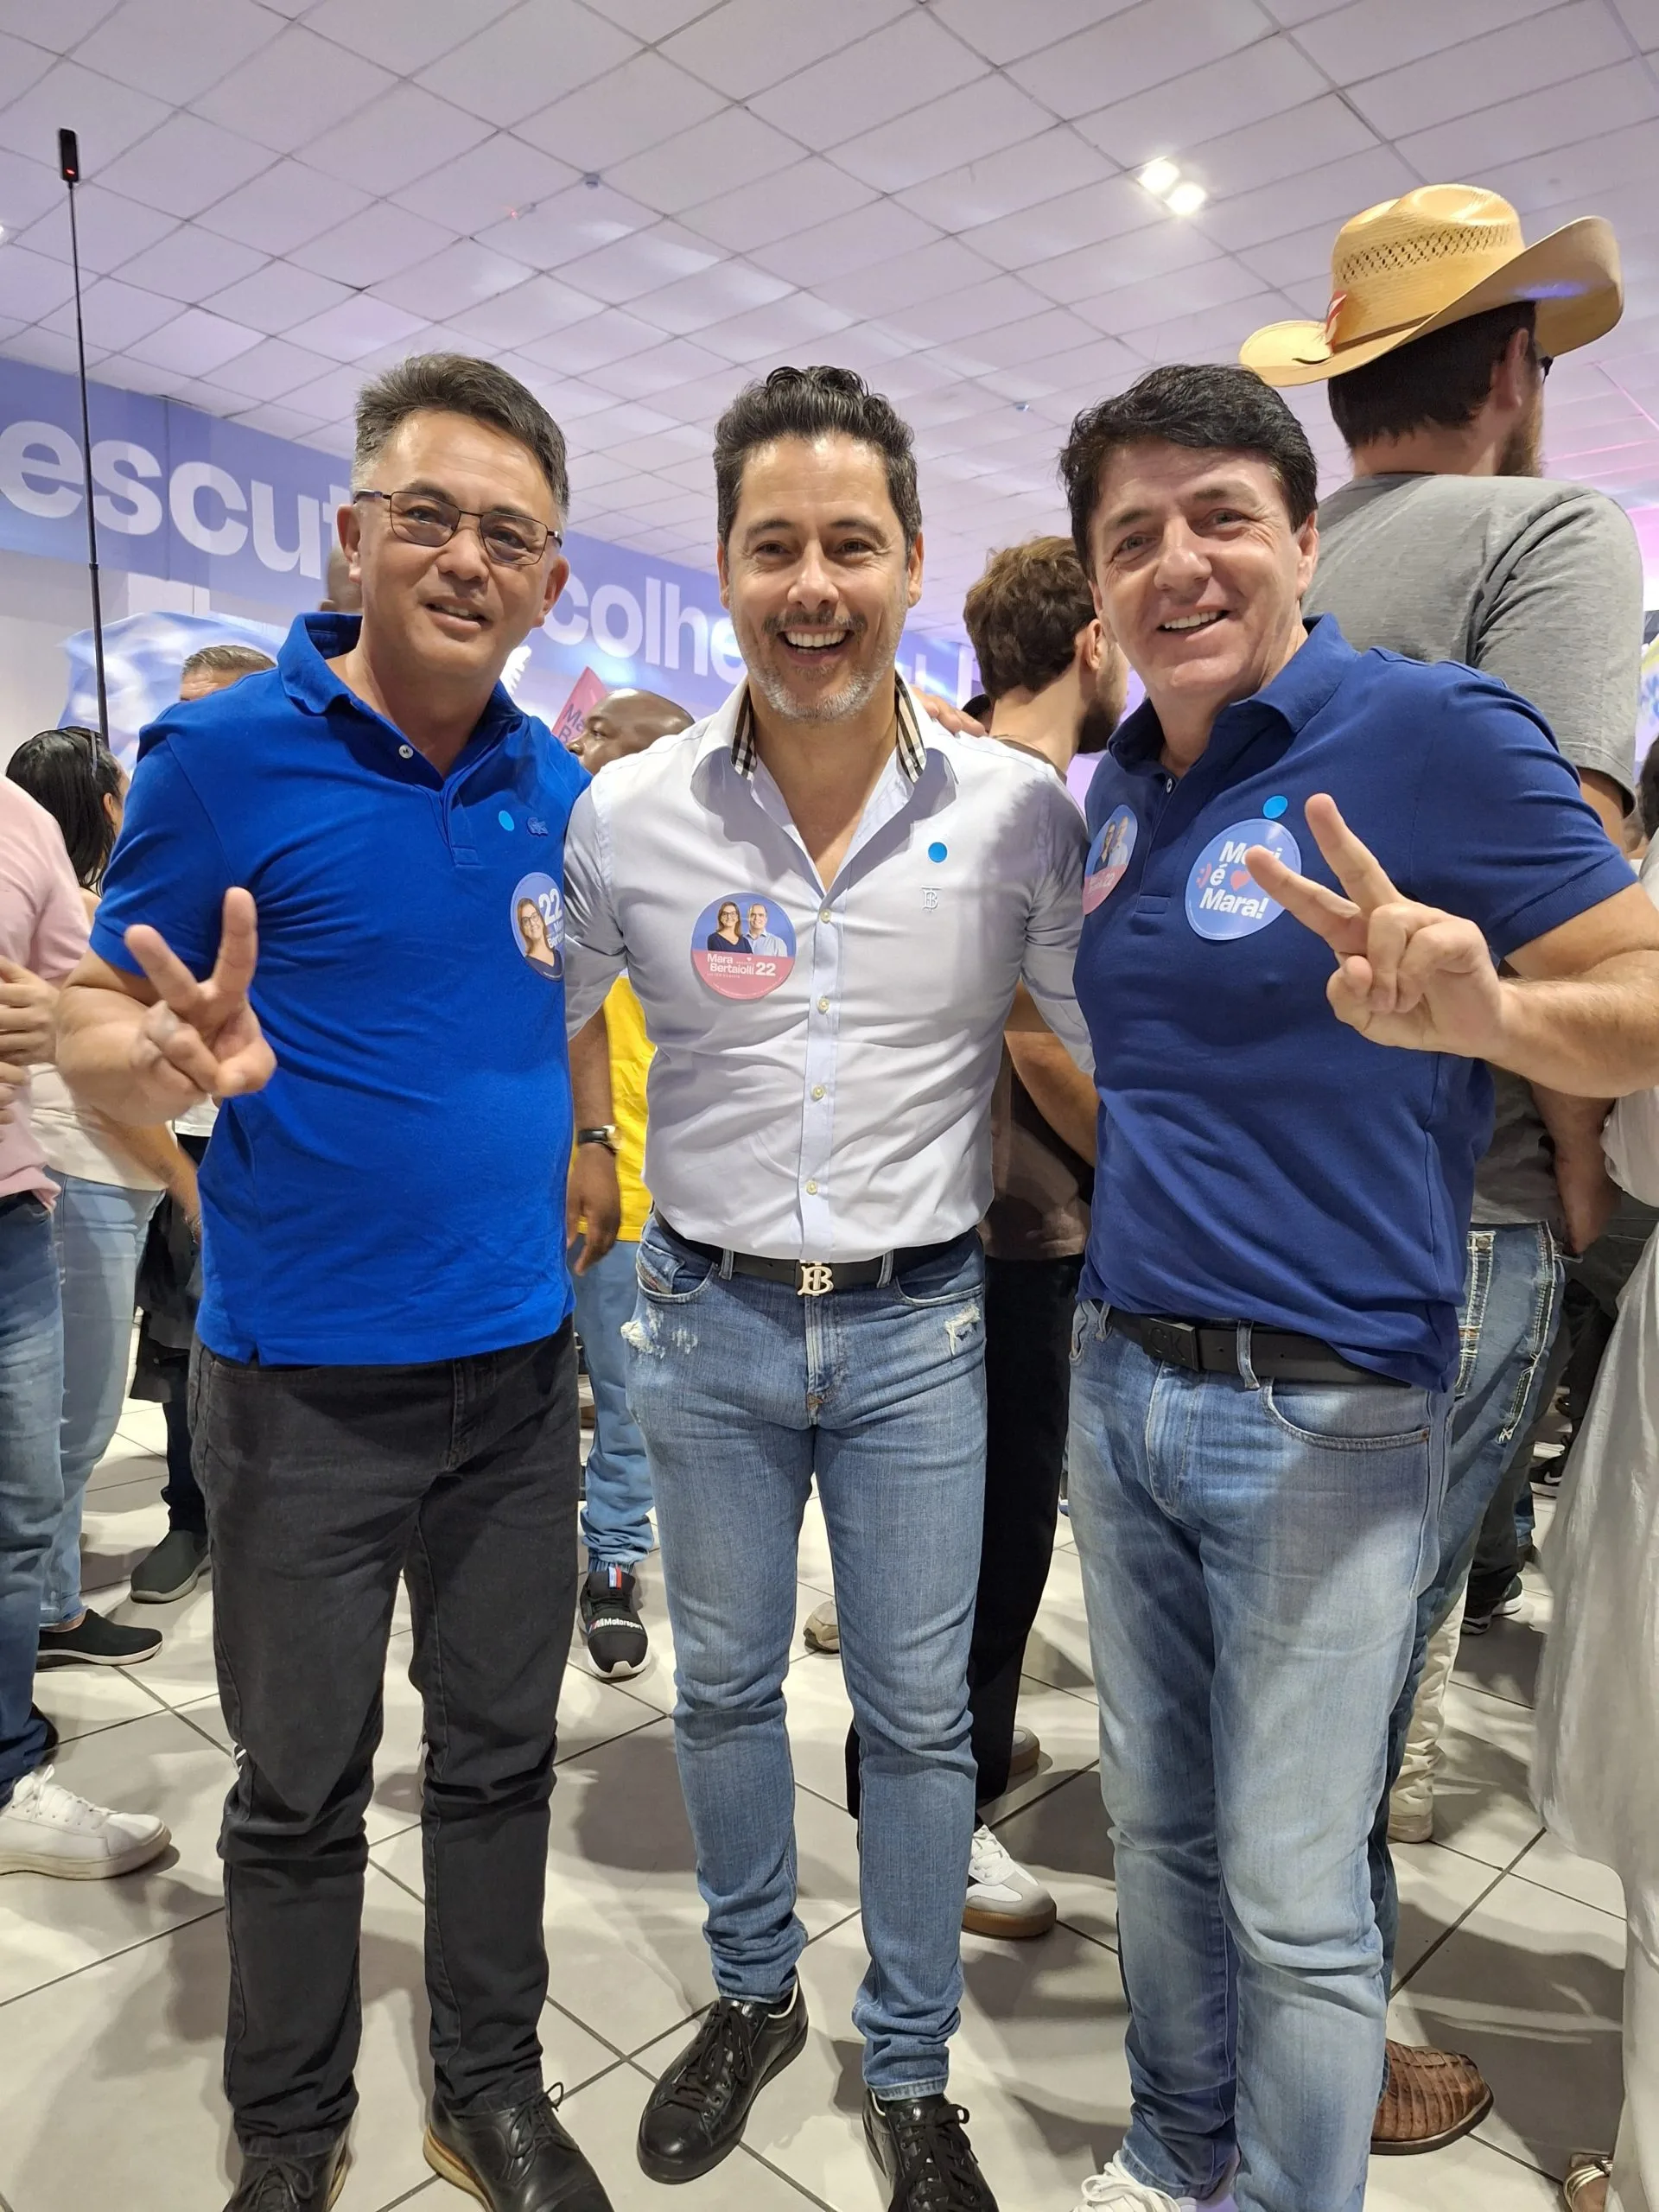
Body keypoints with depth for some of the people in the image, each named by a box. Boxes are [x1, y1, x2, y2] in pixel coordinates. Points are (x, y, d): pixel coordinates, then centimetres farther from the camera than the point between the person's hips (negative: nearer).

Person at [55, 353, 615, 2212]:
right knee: (302, 1785, 15)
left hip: (518, 1366, 4)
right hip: (304, 1379, -3)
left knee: (500, 1755, 18)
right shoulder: (221, 755, -10)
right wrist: (179, 1056, -30)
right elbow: (99, 1028, -7)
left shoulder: (562, 790, 3)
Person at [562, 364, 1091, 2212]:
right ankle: (751, 1997, 45)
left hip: (918, 1325, -1)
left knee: (918, 1714, 12)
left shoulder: (1015, 807, -8)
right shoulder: (626, 811, -6)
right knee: (723, 1684, 18)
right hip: (709, 1319, 1)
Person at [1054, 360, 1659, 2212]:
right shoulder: (1114, 786, 9)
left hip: (1325, 1414, -6)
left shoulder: (1431, 729, -11)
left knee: (1293, 1894, 8)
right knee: (1157, 1823, 21)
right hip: (1117, 1378, 7)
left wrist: (1478, 1013, -33)